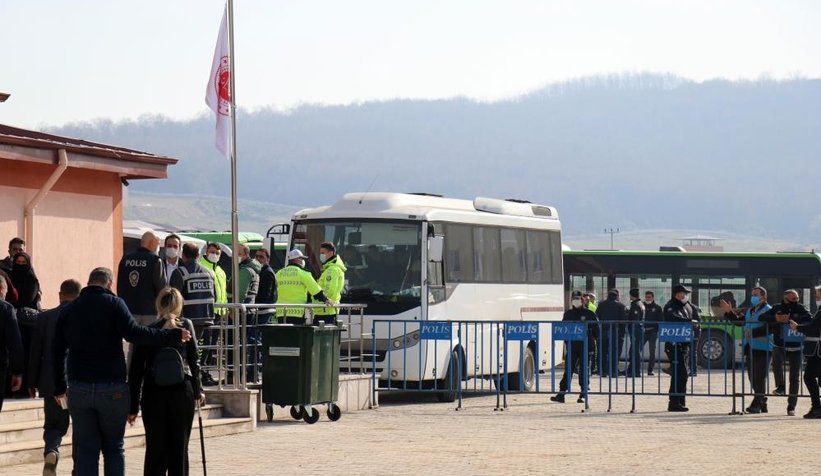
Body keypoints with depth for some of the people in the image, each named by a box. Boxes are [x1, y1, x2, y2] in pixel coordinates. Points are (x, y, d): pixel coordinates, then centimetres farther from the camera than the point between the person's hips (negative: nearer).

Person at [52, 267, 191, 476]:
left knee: (85, 450, 5)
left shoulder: (68, 310, 11)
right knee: (114, 449, 9)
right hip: (112, 388, -3)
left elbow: (57, 351, 14)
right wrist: (174, 335, -14)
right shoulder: (114, 304, -3)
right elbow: (133, 333, -17)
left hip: (78, 388, 3)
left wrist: (59, 387, 23)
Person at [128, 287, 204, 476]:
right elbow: (193, 360, 7)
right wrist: (198, 391, 19)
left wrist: (133, 407, 10)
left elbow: (136, 371, 6)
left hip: (153, 395, 1)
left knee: (155, 449, 4)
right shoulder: (186, 325, 5)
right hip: (182, 392, -1)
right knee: (179, 448, 6)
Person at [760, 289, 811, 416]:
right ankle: (780, 387, -20)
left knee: (794, 379, 3)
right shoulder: (777, 308, 2)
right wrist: (776, 319, -23)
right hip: (779, 346, -1)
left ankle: (791, 407, 12)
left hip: (795, 348, 1)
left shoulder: (799, 308, 1)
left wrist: (791, 320, -25)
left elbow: (809, 318, -17)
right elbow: (762, 317, -5)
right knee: (776, 359, -35)